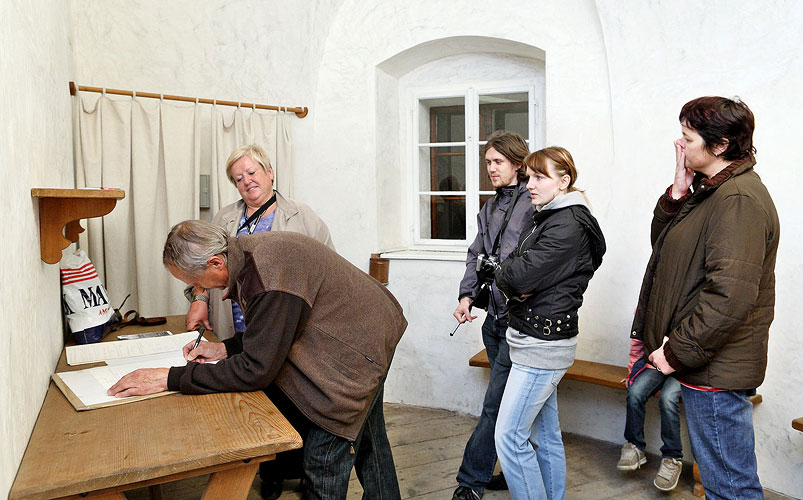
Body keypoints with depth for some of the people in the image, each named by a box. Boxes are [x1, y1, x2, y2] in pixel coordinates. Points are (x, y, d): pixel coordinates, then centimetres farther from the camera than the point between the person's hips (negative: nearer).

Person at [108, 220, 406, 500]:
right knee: (367, 439, 26)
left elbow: (255, 370, -27)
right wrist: (226, 348, 1)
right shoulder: (246, 251, -2)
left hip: (359, 349, -10)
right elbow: (276, 328, 12)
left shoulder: (267, 280, -34)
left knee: (323, 464, -3)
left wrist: (171, 378, -24)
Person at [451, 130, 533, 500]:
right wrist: (467, 295, 3)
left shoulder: (535, 203, -11)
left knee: (495, 405, -1)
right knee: (509, 401, 18)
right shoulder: (491, 207, 15)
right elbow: (476, 255, 15)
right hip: (494, 318, 8)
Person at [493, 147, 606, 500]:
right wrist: (515, 282, -9)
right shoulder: (545, 218, 14)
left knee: (509, 437, -5)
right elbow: (511, 275, 12)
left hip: (543, 344, -10)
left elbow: (519, 275, -25)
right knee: (545, 435, 17)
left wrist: (506, 273, -4)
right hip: (539, 339, 10)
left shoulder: (569, 225, -16)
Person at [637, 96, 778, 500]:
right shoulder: (711, 190, 13)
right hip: (703, 360, 10)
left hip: (715, 370, -10)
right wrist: (677, 195, 0)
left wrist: (677, 352, -20)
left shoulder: (739, 198, -20)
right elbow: (663, 244, 15)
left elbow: (729, 295, -28)